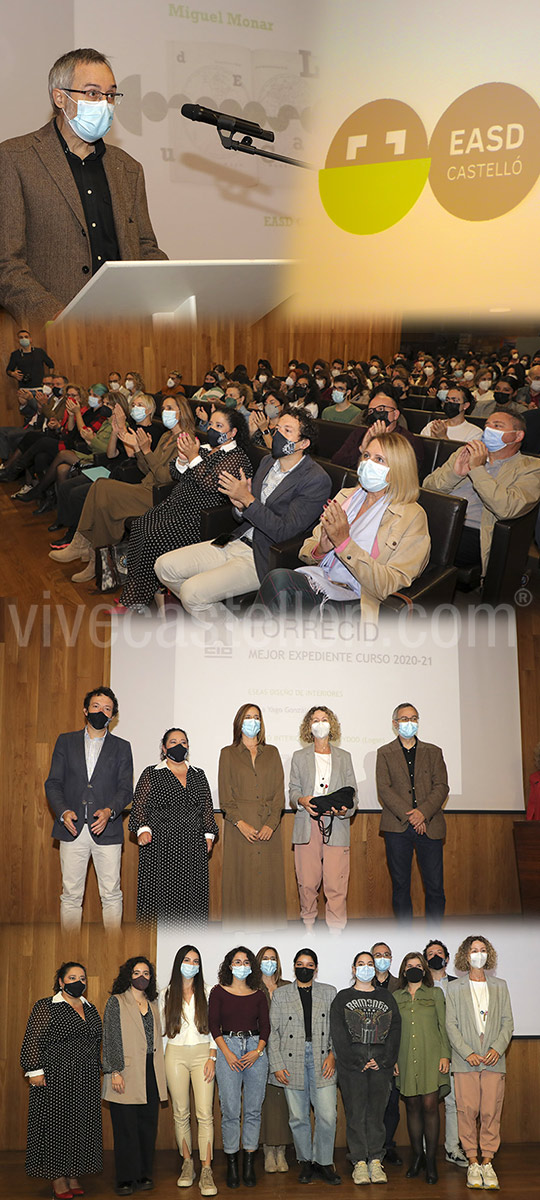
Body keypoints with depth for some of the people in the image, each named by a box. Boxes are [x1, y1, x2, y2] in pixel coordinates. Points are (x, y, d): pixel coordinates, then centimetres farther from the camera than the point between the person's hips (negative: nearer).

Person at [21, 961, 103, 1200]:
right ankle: (58, 1180, 5)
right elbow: (33, 1041, -8)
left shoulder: (90, 1010, 13)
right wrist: (35, 1071, -15)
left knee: (81, 1125, 6)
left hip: (86, 1081, 6)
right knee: (56, 1124, -2)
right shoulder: (45, 1007, -4)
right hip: (56, 1078, -6)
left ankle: (73, 1176, 14)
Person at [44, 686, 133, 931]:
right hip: (72, 829, 1)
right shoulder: (65, 742, 12)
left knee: (111, 895, -1)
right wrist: (63, 811, -11)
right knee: (71, 894, 3)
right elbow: (53, 783, 7)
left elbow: (126, 789, 4)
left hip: (107, 829, 0)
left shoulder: (121, 747, 10)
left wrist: (109, 811, -16)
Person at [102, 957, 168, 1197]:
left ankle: (143, 1175, 14)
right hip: (127, 1073, -5)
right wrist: (114, 1071, -12)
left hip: (150, 1074, 5)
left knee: (148, 1125, 5)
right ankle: (125, 1179, 6)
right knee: (126, 1127, -2)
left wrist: (160, 1073, 15)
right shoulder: (116, 1002, 0)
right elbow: (110, 1039, -5)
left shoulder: (153, 1004, 16)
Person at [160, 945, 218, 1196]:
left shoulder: (206, 993, 6)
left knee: (205, 1114, -8)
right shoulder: (166, 994, 8)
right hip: (175, 1055, 1)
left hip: (202, 1053, -1)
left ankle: (206, 1171, -8)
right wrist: (161, 1062, 5)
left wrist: (212, 1057, -4)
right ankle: (187, 1164, 17)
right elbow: (161, 1029, 11)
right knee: (181, 1113, 4)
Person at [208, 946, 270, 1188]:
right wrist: (227, 1053, -9)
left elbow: (265, 1025, 9)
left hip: (255, 1048, 2)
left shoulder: (258, 994, 10)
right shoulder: (219, 992, 4)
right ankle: (231, 1165, 6)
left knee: (253, 1110, 2)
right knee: (230, 1110, -4)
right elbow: (213, 1025, 0)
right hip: (228, 1047, -2)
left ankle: (249, 1164, 10)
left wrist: (258, 1050, -6)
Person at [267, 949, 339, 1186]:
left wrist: (333, 1053, -5)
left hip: (322, 1061, 0)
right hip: (292, 1062, 0)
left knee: (327, 1116, -5)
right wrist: (277, 1065, -2)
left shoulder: (329, 992, 11)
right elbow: (273, 1032, 5)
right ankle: (305, 1162, 19)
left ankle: (323, 1162, 12)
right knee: (298, 1117, 4)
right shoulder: (280, 995, 8)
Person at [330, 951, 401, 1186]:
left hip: (381, 1063, 2)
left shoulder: (386, 997, 15)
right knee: (355, 1112, -3)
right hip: (351, 1064, -2)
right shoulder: (342, 998, 8)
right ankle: (359, 1162, 2)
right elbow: (338, 1034, -1)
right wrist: (355, 1061, -10)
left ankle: (376, 1162, 6)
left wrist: (384, 1061, -6)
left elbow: (395, 1030, 7)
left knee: (377, 1112, 1)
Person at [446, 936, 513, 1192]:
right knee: (467, 1111, -5)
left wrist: (498, 1048, -6)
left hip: (493, 1059, 1)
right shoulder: (454, 988, 8)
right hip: (465, 1061, -1)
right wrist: (468, 1053, -9)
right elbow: (451, 1025, 2)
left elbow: (507, 1022, 10)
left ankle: (487, 1163, 5)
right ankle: (473, 1164, 4)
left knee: (491, 1112, -3)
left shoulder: (500, 987, 14)